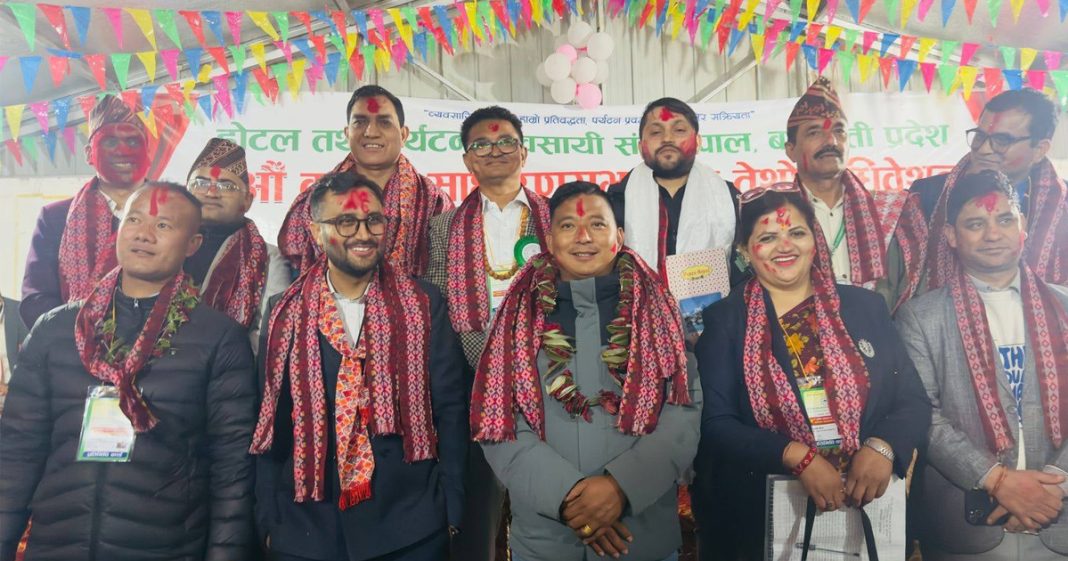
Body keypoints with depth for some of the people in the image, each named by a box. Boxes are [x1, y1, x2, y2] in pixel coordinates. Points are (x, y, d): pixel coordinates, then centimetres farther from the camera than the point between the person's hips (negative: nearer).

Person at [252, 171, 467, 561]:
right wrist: (269, 519, 3)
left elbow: (450, 410, -1)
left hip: (410, 526, -1)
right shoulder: (285, 312, 1)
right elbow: (271, 423, 5)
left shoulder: (423, 304, -2)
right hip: (305, 527, 1)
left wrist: (450, 509, -2)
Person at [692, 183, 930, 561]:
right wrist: (798, 457, -20)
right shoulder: (723, 320, -3)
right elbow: (716, 423, -9)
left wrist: (883, 447, -16)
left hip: (867, 508, 3)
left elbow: (913, 402, 3)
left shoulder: (865, 306, 4)